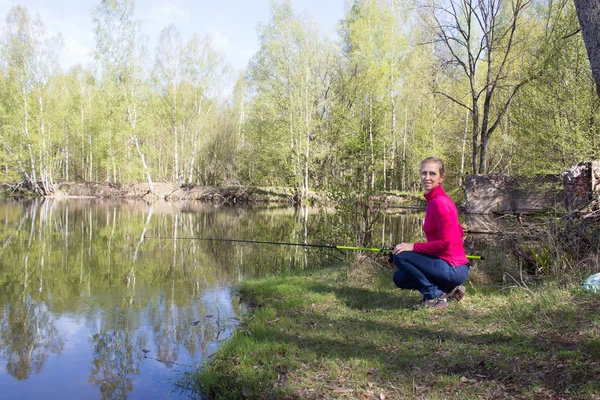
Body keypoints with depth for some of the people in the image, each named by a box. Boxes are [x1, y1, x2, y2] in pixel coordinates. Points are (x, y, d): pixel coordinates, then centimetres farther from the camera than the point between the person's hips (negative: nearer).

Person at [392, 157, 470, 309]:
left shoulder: (439, 202, -19)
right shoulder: (434, 200, 9)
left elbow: (445, 243, -23)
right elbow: (459, 233, 18)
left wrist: (413, 246, -15)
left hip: (453, 269, -10)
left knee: (400, 255, -15)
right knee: (399, 278, 16)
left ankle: (435, 296, -5)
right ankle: (448, 289, 12)